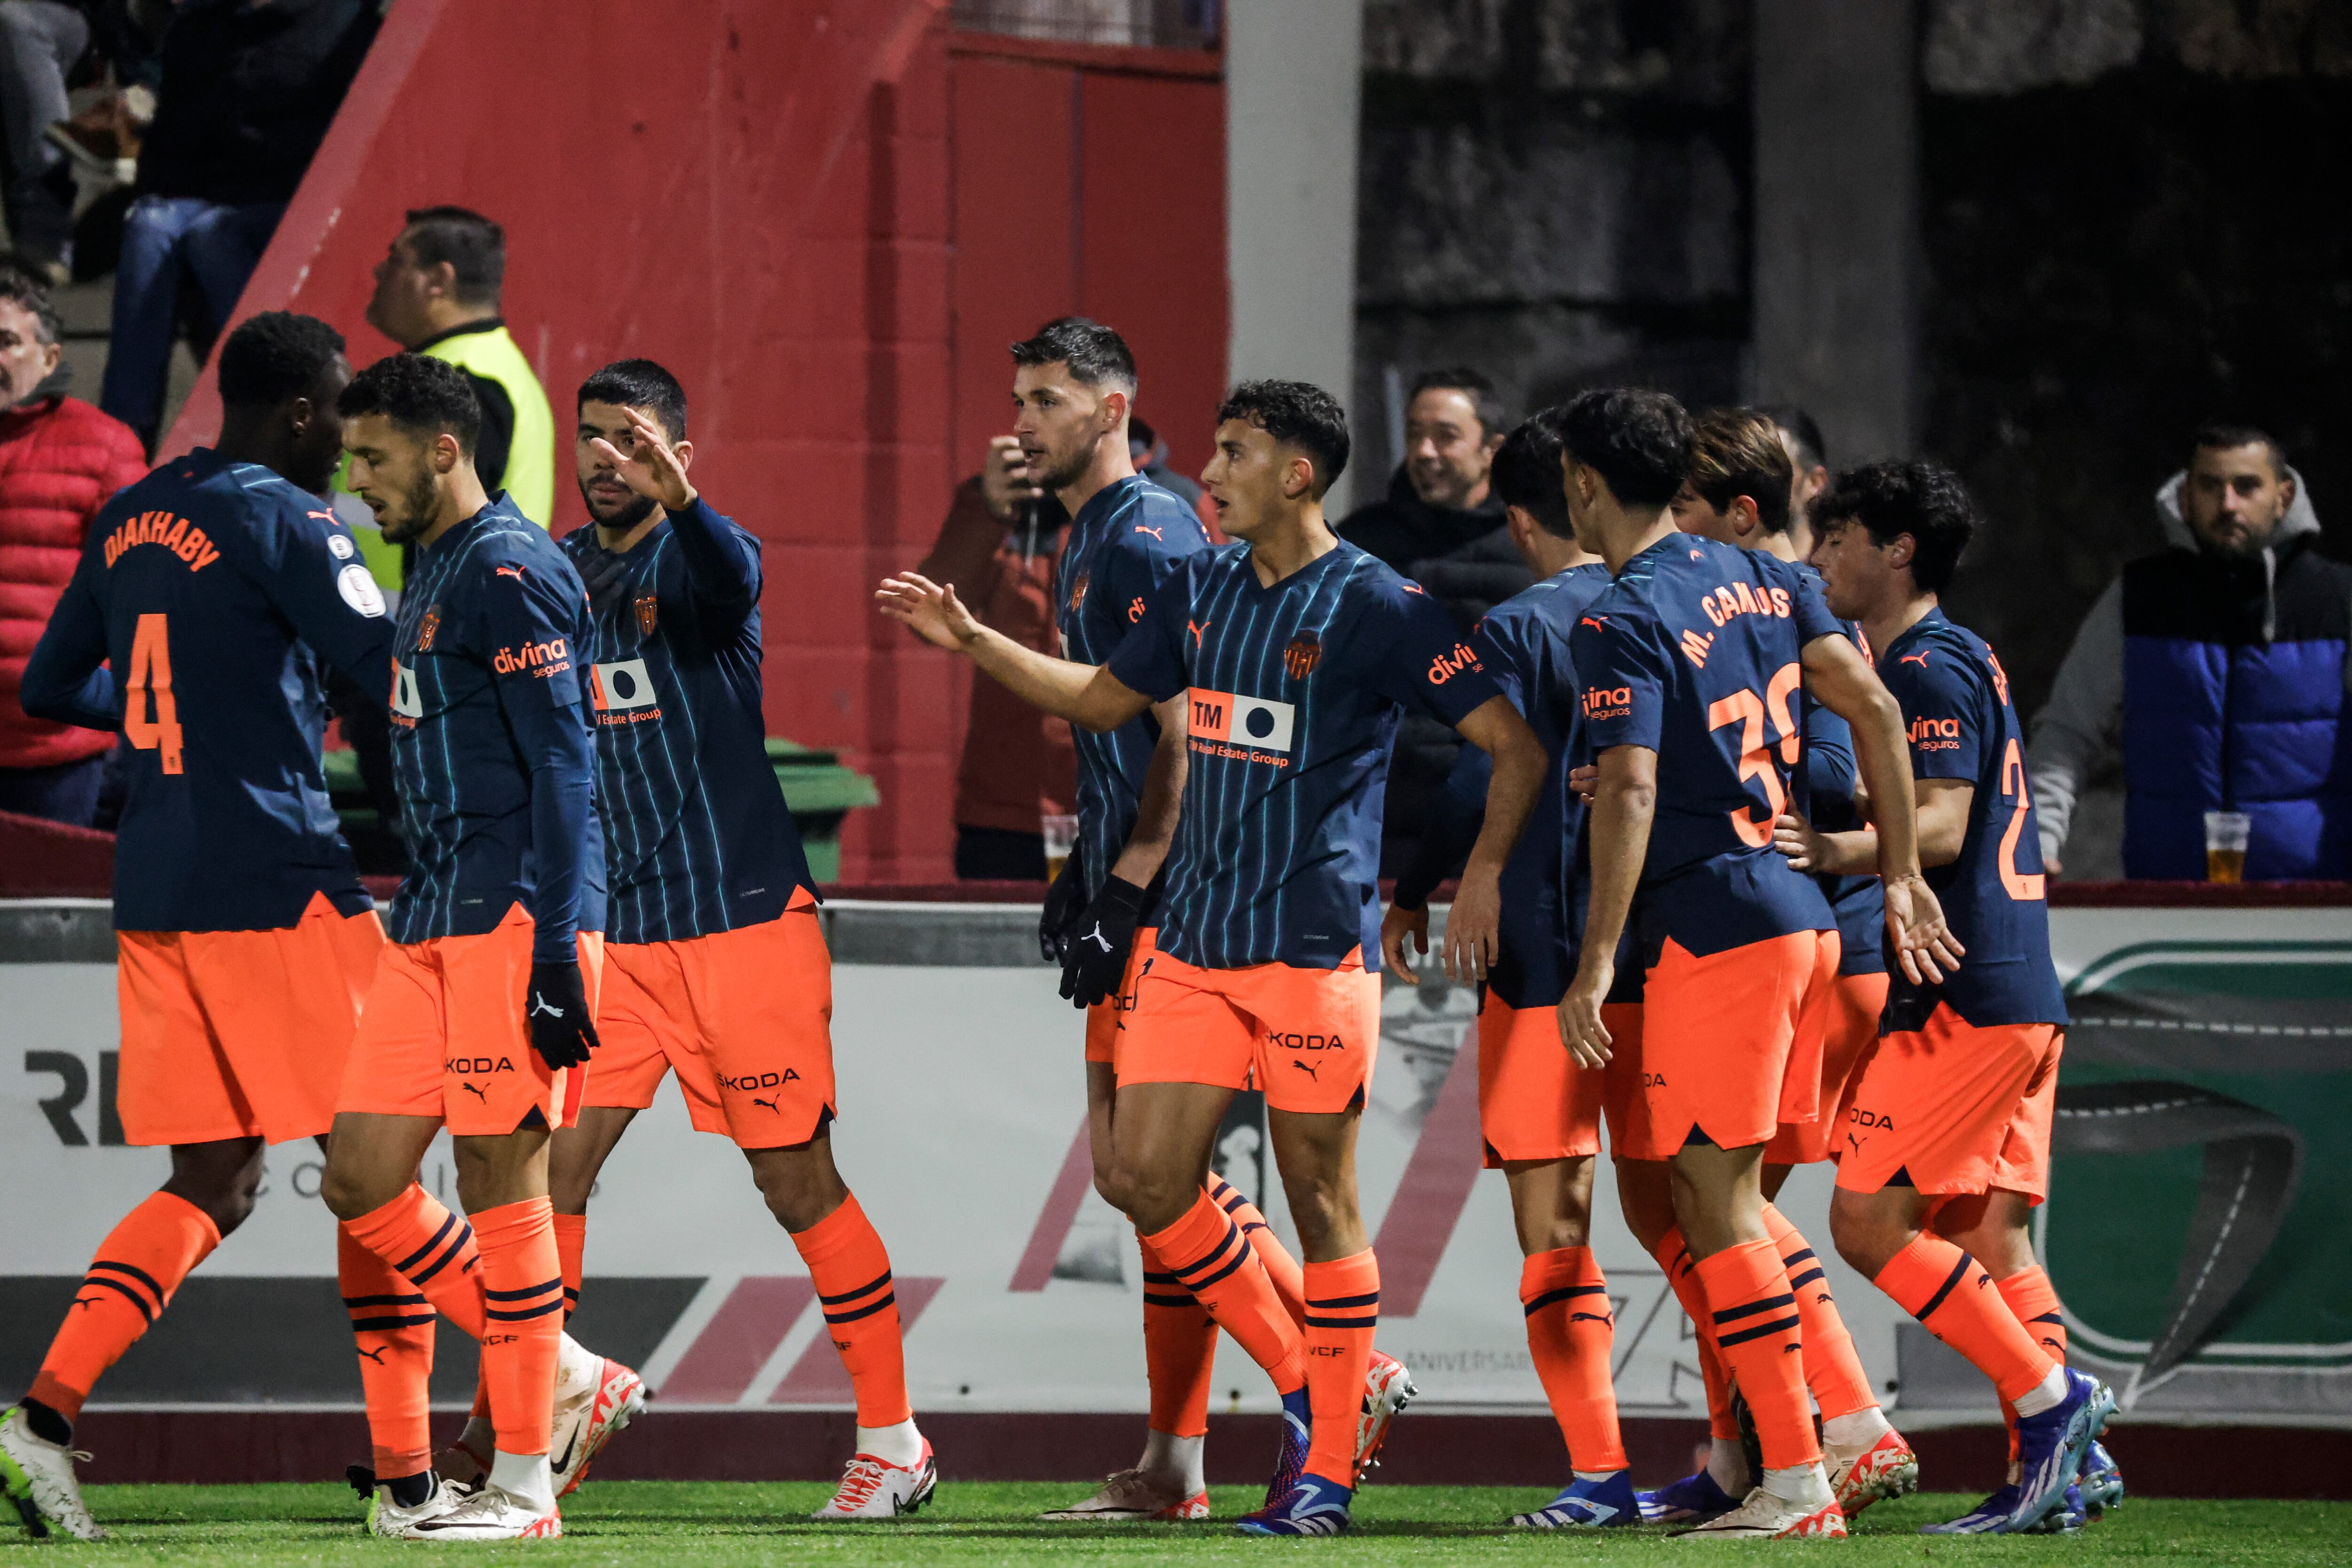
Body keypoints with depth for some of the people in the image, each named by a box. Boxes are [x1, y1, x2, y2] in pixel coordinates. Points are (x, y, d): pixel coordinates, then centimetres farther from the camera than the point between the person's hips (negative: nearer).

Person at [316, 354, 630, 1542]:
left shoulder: (511, 571, -10)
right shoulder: (433, 575, 20)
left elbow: (560, 766, -15)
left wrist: (555, 951, -20)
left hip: (513, 917, -10)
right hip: (433, 920, 10)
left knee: (499, 1178, -6)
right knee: (361, 1181, 4)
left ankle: (522, 1483, 0)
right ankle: (567, 1380, 13)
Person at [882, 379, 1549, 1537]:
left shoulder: (1375, 607, -8)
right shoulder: (1203, 588, 11)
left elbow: (1516, 743, -7)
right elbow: (1105, 698, 25)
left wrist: (1483, 874, -14)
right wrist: (971, 640, 19)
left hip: (1317, 944, -7)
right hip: (1193, 942, 7)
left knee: (1320, 1199, -1)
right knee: (1148, 1177, 0)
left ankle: (1327, 1470, 6)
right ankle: (1303, 1387, 17)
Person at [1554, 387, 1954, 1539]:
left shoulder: (1618, 626, -11)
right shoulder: (1762, 578, 12)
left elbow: (1629, 795, -20)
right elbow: (1872, 708, 8)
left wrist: (1594, 966, -19)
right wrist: (1900, 876, 13)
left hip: (1713, 926, -8)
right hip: (1806, 914, 8)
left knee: (1714, 1200, -3)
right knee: (1718, 1195, 17)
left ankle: (1796, 1481, -6)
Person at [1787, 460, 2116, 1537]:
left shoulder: (1931, 669, -10)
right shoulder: (1960, 661, 20)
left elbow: (1940, 828, -24)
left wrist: (1836, 852, -40)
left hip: (1966, 999, -10)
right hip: (2018, 995, 10)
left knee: (1869, 1220, -10)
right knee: (1988, 1238, 7)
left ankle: (2049, 1400, -11)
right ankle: (2056, 1469, 1)